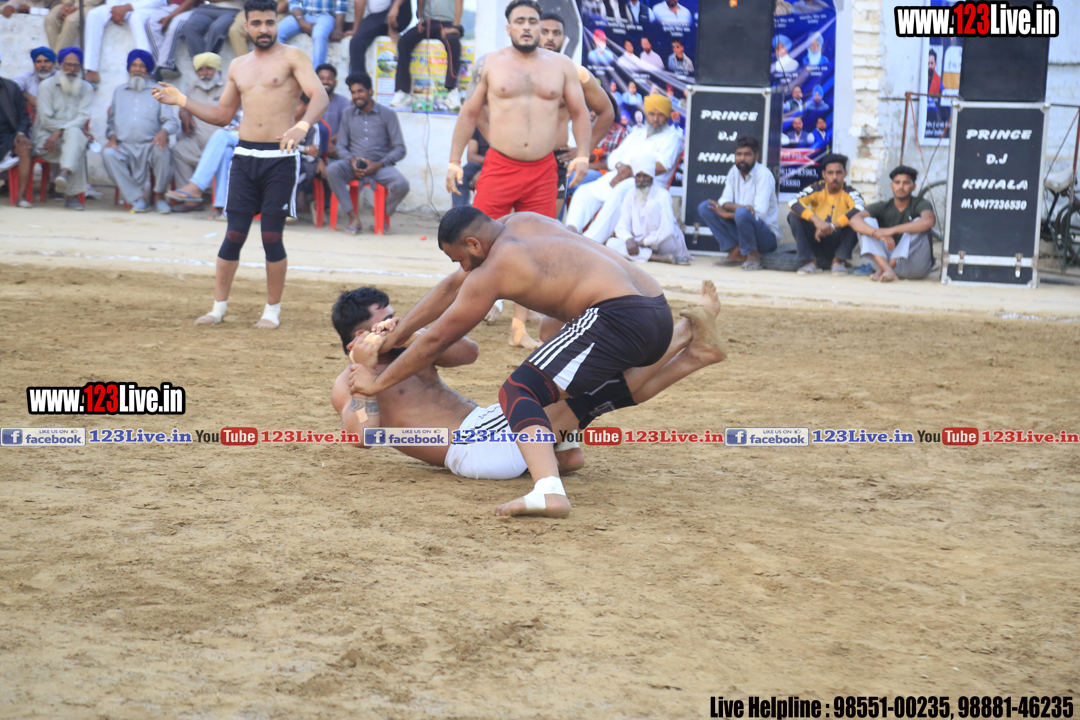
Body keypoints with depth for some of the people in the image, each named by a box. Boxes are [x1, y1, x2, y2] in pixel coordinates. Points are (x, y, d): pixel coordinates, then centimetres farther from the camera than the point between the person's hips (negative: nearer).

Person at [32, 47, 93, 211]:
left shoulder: (86, 88, 11)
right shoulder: (47, 86, 4)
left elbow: (83, 118, -5)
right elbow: (46, 120, -6)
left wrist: (60, 131, -23)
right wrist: (79, 130, -13)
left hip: (73, 136, 2)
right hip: (46, 138, -2)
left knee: (74, 134, -38)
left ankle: (65, 174, -58)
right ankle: (72, 195, -44)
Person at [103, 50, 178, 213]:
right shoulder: (119, 92, 26)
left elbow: (172, 121, 7)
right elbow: (112, 121, 21)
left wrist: (164, 131, -17)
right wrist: (112, 138, 0)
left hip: (150, 146, -2)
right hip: (124, 147, 2)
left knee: (162, 151, -37)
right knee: (108, 154, -32)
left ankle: (159, 195, -16)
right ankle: (136, 197, -28)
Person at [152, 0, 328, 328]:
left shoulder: (292, 57, -1)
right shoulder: (238, 66, 17)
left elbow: (320, 96, -16)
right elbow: (223, 115, 25)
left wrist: (303, 125, -34)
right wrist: (181, 101, 14)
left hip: (280, 159, -4)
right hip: (245, 156, 4)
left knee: (272, 237, -1)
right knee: (233, 235, 2)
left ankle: (273, 310, 12)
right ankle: (219, 307, 11)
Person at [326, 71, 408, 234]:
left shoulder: (388, 115, 3)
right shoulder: (347, 115, 13)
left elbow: (400, 149, -1)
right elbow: (341, 146, 11)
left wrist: (378, 165, -14)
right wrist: (352, 160, -12)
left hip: (380, 165, -2)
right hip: (354, 164, 2)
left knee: (401, 185, -33)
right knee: (332, 170, -32)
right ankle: (353, 216, -22)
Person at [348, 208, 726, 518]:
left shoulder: (491, 272, -3)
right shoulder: (520, 224, 22)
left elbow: (435, 340, 4)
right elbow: (452, 287, 32)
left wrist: (377, 383, 16)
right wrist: (394, 336, 33)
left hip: (619, 316, -10)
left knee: (518, 392, -16)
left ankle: (548, 490, -40)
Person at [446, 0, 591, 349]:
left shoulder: (561, 65, 8)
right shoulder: (490, 64, 5)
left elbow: (580, 113, 12)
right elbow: (469, 113, 8)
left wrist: (582, 155, -2)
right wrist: (454, 161, 3)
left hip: (543, 171, 2)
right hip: (499, 167, -2)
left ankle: (519, 328, 13)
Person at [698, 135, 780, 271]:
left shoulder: (764, 174, -15)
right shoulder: (734, 172, 4)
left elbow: (759, 213, -23)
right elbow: (724, 202, -3)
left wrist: (727, 214, -16)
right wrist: (739, 207, -27)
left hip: (768, 235, -6)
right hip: (740, 231, 7)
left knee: (742, 214, -37)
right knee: (705, 208, -6)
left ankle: (752, 254, -11)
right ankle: (736, 252, -6)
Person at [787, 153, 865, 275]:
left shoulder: (849, 193, -9)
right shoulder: (816, 189, -7)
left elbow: (861, 209, -32)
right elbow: (794, 203, -25)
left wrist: (833, 226, -40)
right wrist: (815, 220, -40)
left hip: (839, 243, -1)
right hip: (816, 240, 1)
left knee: (854, 218, -26)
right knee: (794, 216, -21)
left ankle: (839, 260, -12)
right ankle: (810, 261, -16)